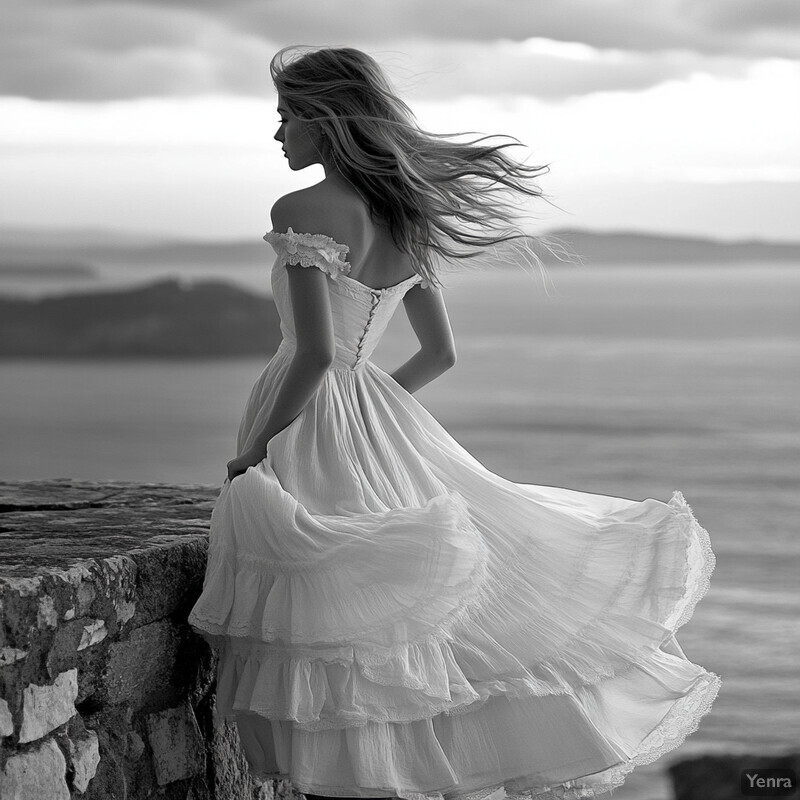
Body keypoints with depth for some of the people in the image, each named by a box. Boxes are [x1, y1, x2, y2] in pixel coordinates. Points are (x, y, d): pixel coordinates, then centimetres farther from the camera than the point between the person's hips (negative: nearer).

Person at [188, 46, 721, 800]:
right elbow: (441, 352, 15)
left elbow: (316, 352, -22)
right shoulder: (409, 220, 9)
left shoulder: (303, 212, -14)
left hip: (307, 433, -8)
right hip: (379, 422, 8)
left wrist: (254, 448, -12)